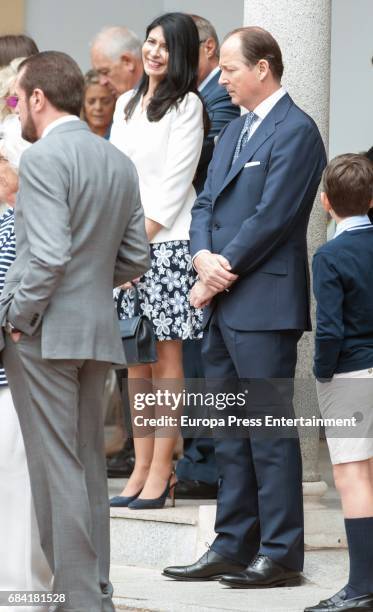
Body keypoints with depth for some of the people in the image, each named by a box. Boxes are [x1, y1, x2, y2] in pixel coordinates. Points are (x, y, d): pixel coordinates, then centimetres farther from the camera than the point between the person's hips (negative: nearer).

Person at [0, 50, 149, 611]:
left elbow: (49, 254, -21)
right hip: (99, 329, 8)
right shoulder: (120, 163, 12)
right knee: (89, 467, 14)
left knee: (57, 469, -4)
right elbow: (136, 259, 13)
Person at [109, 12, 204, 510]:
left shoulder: (186, 105, -4)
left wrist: (141, 239, -12)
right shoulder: (126, 104, 18)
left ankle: (161, 472, -3)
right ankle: (141, 468, 11)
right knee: (135, 360, 7)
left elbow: (176, 180, -9)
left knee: (165, 357, -5)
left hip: (167, 242, -7)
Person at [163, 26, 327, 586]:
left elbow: (272, 217, -16)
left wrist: (222, 273, -11)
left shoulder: (296, 131, -10)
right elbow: (206, 203, 16)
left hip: (264, 306, -9)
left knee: (271, 432, -5)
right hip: (222, 305, 9)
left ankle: (281, 555, 0)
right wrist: (204, 257, -4)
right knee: (230, 434, 11)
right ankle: (233, 547, 17)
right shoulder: (234, 131, 19)